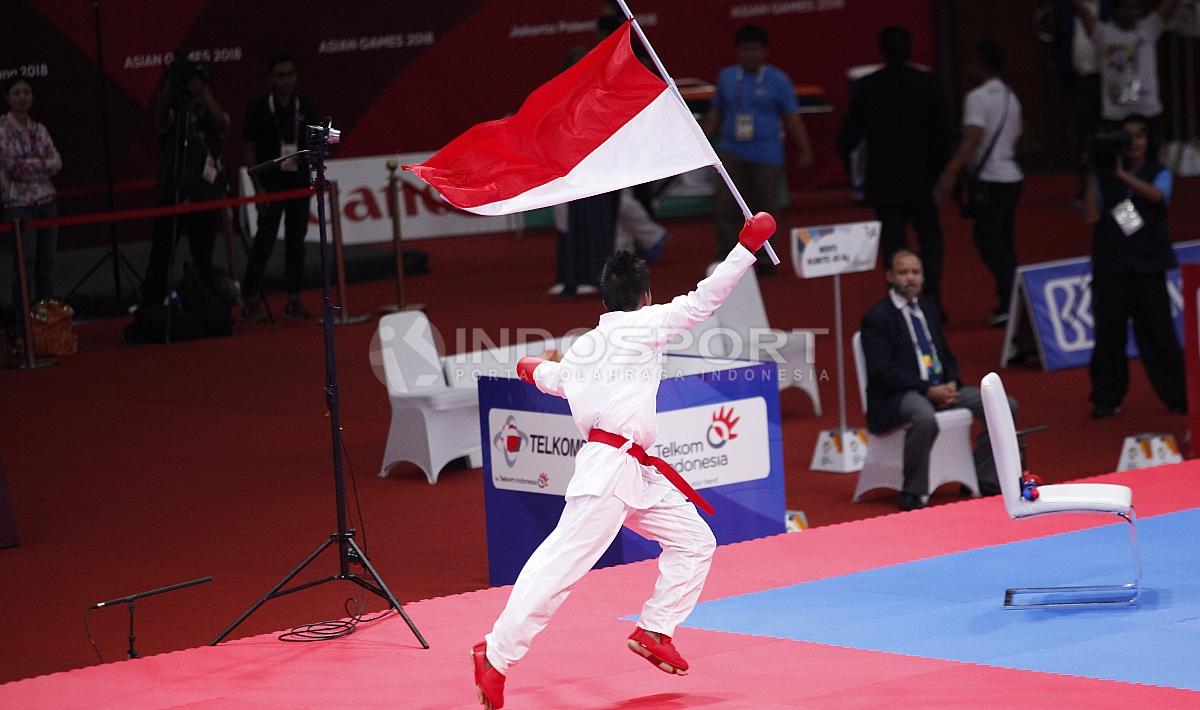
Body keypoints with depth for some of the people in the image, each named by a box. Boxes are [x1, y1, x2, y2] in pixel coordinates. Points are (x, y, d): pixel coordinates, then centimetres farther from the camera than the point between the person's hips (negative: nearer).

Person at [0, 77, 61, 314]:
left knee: (46, 263, 6)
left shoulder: (39, 129, 11)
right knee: (25, 264, -5)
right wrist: (42, 162, -5)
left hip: (47, 202, 5)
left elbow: (57, 163, 4)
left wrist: (28, 164, -10)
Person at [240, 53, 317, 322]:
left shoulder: (305, 108, 7)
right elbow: (250, 150, -2)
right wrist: (258, 187, -8)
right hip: (271, 183, -4)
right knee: (265, 241, -7)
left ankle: (294, 300, 13)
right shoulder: (258, 108, -3)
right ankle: (252, 300, -3)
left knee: (296, 240, 7)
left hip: (299, 181, 4)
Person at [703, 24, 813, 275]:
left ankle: (765, 261, 17)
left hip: (766, 156, -2)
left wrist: (804, 151, 0)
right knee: (725, 207, -7)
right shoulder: (726, 77, 9)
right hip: (731, 152, 2)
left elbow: (792, 119, 2)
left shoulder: (778, 80, 0)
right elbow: (716, 113, 17)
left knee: (764, 209, 5)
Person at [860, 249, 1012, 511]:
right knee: (925, 417, -42)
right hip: (897, 397, -7)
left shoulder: (928, 308, 17)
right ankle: (913, 495, -26)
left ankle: (985, 480, 2)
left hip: (939, 388, 7)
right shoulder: (876, 318, -6)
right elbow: (882, 371, -14)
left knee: (1005, 406, -7)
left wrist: (952, 383, -2)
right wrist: (928, 390, -20)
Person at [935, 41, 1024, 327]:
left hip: (990, 180, -8)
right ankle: (1011, 300, 13)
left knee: (988, 240, -7)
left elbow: (972, 138, -23)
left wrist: (952, 171, -31)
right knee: (1003, 241, 13)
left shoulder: (978, 97, -11)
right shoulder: (1010, 97, 15)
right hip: (1012, 175, 8)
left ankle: (1008, 302, -13)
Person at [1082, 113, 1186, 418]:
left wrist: (1122, 175, -26)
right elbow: (1092, 216, -5)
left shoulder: (1159, 174, 5)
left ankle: (1178, 397, 6)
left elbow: (1157, 195, -18)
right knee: (1109, 335, -1)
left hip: (1147, 266, -1)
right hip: (1110, 266, 1)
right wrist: (1092, 176, -10)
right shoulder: (1103, 178, 6)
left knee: (1158, 333, -3)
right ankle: (1107, 398, 8)